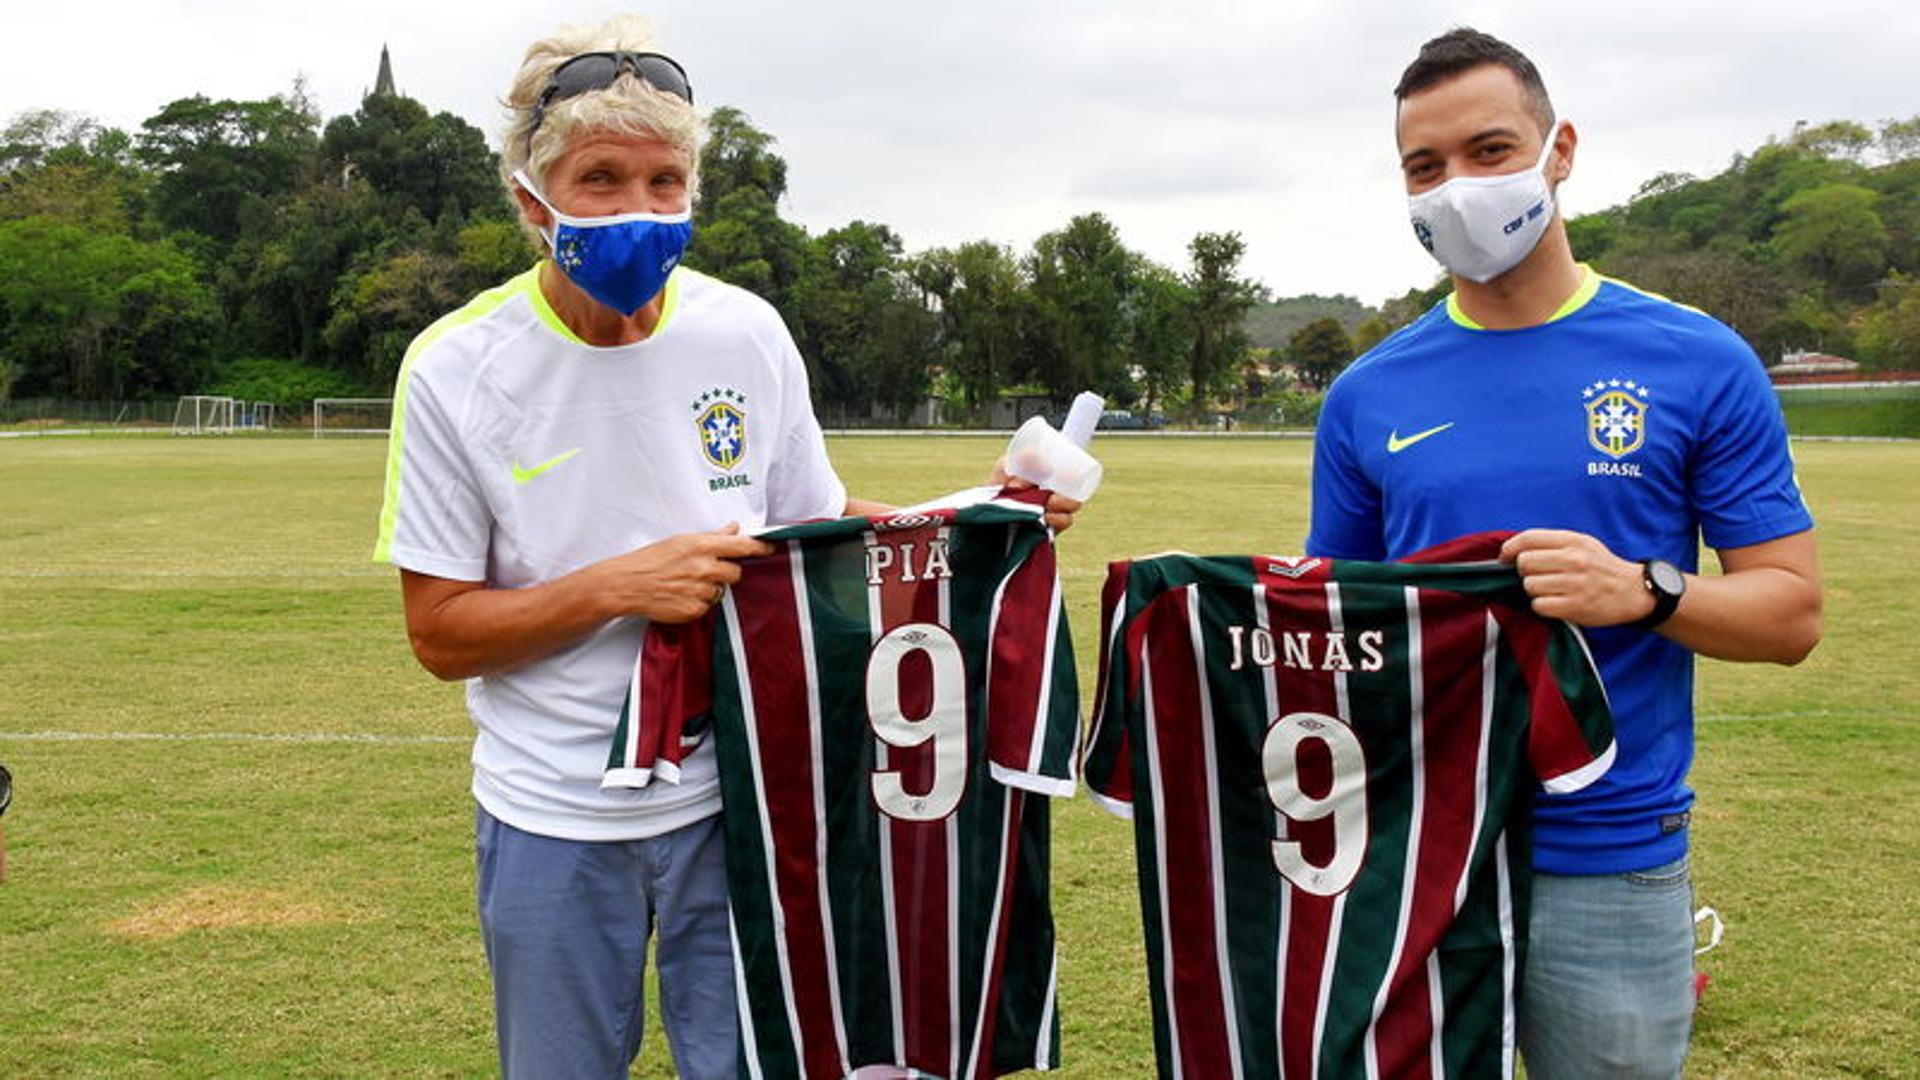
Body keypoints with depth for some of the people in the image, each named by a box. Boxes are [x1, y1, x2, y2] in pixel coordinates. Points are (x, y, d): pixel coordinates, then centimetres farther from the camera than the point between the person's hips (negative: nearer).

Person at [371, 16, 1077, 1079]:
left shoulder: (749, 335, -4)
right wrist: (622, 586, -21)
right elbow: (439, 633, -9)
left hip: (731, 795, 1)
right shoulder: (454, 370, -11)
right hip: (551, 821, -1)